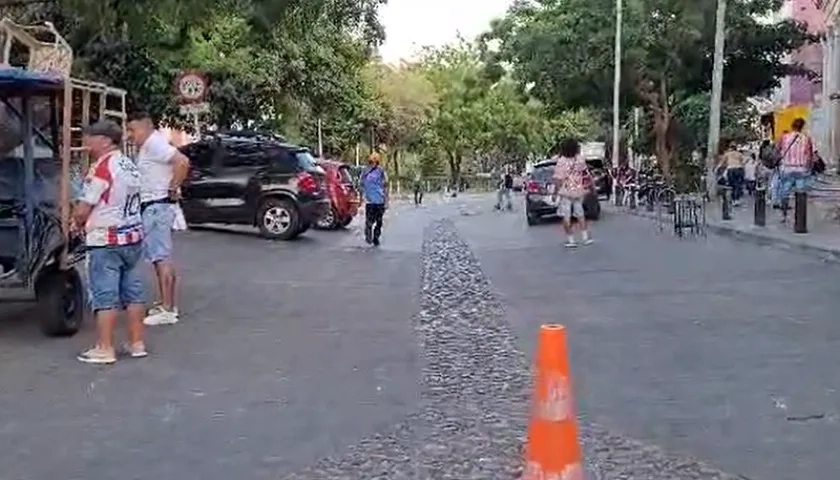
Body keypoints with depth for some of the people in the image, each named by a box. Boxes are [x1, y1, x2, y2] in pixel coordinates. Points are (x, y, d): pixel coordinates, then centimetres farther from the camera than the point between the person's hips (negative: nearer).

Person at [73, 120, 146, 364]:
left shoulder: (102, 168, -16)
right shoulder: (130, 166, 10)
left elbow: (82, 210, -16)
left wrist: (78, 224, 5)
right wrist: (86, 220, 16)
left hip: (106, 242, -8)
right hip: (134, 236, 8)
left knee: (105, 297, -2)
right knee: (134, 293, 12)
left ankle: (104, 349, 2)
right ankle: (137, 343, 18)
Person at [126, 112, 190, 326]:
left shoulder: (155, 144, -14)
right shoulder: (147, 147, 16)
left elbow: (182, 162, -27)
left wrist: (172, 190, -20)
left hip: (157, 207, -11)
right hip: (150, 207, 11)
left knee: (162, 258, -10)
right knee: (160, 257, 15)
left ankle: (167, 309, -10)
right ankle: (165, 303, 22)